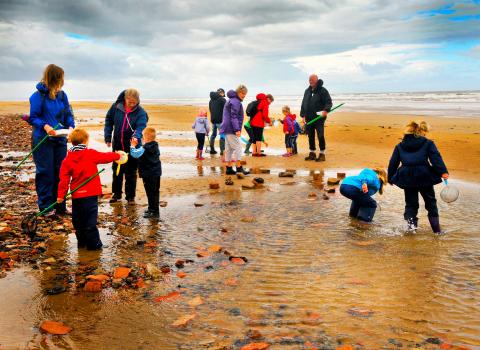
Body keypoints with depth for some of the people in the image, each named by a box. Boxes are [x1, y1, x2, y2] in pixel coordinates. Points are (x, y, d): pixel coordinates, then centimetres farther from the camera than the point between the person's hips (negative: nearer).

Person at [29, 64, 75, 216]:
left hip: (60, 139, 5)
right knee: (45, 173, 0)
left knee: (61, 172, 9)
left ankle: (60, 206, 19)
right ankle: (46, 207, 11)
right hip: (43, 140, -5)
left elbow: (68, 114, 8)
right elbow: (33, 118, -8)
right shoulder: (38, 96, -12)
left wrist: (71, 126, -10)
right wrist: (45, 126, -24)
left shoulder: (62, 95, 2)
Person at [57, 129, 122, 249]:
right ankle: (93, 243, 3)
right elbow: (106, 157, 3)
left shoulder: (67, 159, 1)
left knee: (78, 219, 15)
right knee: (90, 219, 0)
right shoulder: (91, 154, -8)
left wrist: (61, 195, 2)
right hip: (90, 193, -4)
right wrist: (117, 154, 21)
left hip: (76, 195, 4)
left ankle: (81, 241, 26)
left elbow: (64, 178, -1)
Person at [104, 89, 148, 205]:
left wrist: (136, 137, -47)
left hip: (132, 147, -3)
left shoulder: (140, 112, -13)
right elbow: (108, 120, 6)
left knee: (131, 173, 4)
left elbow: (141, 127, -26)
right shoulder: (116, 107, -6)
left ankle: (130, 196, 16)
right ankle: (116, 194, 29)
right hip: (117, 145, 3)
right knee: (117, 170, 14)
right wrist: (108, 137, -1)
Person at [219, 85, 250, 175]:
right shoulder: (235, 102, -12)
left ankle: (229, 168, 13)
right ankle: (239, 167, -9)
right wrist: (237, 129, -23)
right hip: (231, 129, -11)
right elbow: (233, 117, -20)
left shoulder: (231, 100, 20)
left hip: (227, 129, 11)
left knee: (229, 149, 10)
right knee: (237, 147, -9)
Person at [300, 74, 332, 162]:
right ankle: (312, 153, 19)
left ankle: (322, 154, 3)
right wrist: (303, 115, 13)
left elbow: (329, 102, -8)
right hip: (309, 118, 6)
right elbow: (303, 103, 19)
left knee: (320, 136, -6)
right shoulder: (307, 91, 14)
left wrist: (326, 110, -26)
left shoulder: (322, 90, -5)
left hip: (319, 118, -6)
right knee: (310, 136, 9)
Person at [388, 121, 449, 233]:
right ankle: (437, 229, 18)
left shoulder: (400, 146, 13)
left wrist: (390, 178, 20)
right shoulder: (428, 143, 3)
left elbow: (393, 163, 13)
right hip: (424, 177, -2)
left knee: (410, 203, 15)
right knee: (431, 202, 14)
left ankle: (411, 221, -11)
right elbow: (436, 158, -10)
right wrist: (443, 172, -16)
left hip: (407, 178, 2)